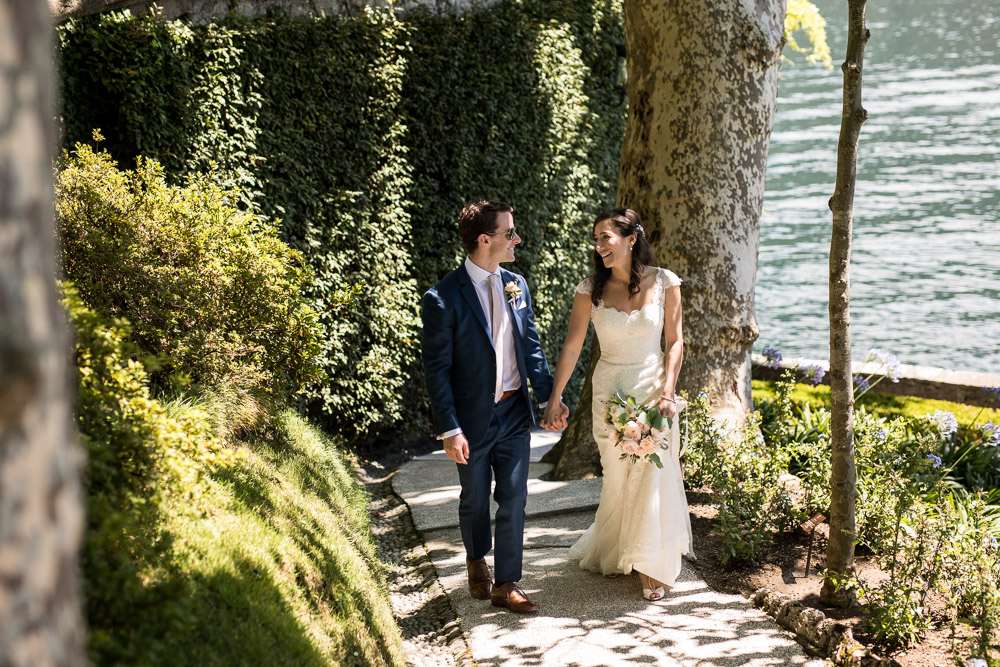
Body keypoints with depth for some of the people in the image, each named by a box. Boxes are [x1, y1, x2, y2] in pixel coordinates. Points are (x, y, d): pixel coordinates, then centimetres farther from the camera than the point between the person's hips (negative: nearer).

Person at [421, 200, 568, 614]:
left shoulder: (516, 286, 2)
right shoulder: (443, 299, -17)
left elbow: (531, 346, 9)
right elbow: (436, 369, -14)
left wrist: (549, 397, 1)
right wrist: (450, 430, -17)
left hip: (515, 413, 4)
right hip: (473, 417, -4)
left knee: (514, 501, 4)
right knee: (475, 500, 15)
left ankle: (506, 585, 12)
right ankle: (477, 560, 41)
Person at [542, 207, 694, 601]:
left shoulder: (664, 283, -6)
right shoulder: (590, 290, -6)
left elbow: (674, 342, -1)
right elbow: (571, 348, -4)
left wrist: (668, 392, -12)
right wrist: (553, 401, -6)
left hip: (654, 388, 0)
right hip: (611, 392, 0)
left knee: (654, 476, 0)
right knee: (618, 477, 8)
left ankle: (650, 567, 15)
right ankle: (614, 553, 31)